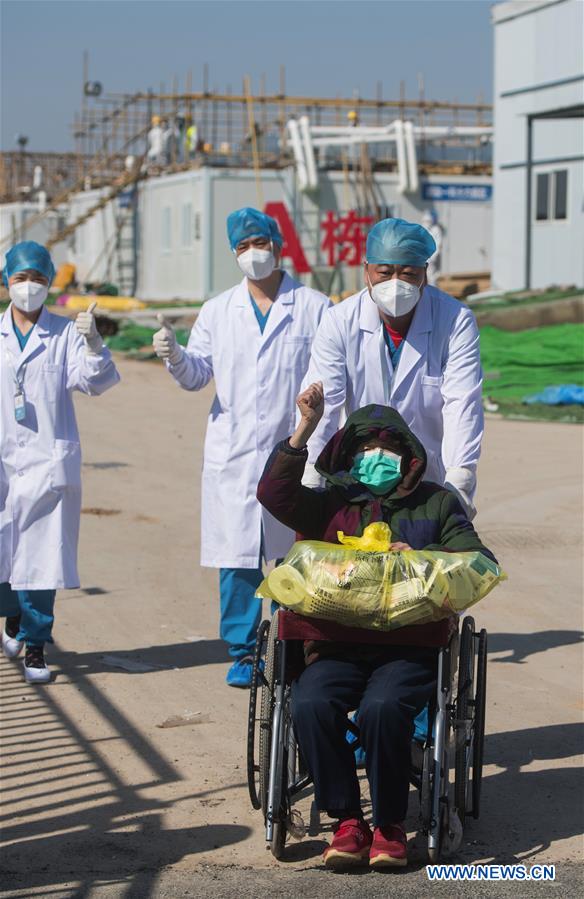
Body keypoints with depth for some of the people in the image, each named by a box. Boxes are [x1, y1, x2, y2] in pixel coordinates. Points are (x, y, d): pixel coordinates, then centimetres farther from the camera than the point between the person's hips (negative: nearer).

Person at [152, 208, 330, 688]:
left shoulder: (315, 308, 3)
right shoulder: (218, 311, 11)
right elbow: (197, 374, 7)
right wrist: (175, 355, -13)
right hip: (231, 456, 2)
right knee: (237, 557, 2)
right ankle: (243, 652, 11)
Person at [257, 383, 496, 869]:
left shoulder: (437, 504, 17)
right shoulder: (332, 504, 18)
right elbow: (275, 493, 2)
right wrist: (305, 429, -4)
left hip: (411, 648, -2)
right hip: (338, 646, 2)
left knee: (382, 709, -33)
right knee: (311, 705, -29)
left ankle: (391, 825, -13)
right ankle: (347, 821, -15)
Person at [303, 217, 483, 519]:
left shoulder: (457, 321, -9)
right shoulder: (339, 322, -7)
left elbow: (462, 406, -17)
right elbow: (321, 404, -14)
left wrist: (458, 485, -28)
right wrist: (310, 483, -26)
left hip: (434, 481, -1)